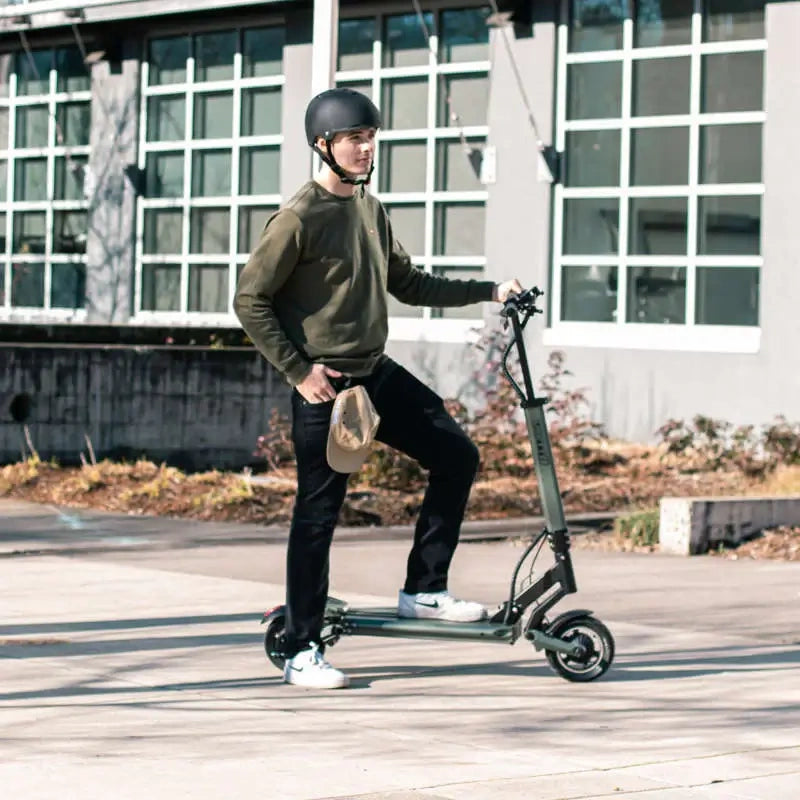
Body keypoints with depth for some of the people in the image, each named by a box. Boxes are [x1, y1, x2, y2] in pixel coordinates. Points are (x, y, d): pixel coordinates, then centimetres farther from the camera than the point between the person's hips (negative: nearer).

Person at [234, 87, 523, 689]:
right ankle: (302, 651, 5)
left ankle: (424, 591, 15)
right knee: (319, 515, -4)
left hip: (378, 375, 8)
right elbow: (251, 301, -13)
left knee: (457, 455, 5)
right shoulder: (300, 218, -13)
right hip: (325, 387, -8)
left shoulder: (371, 210, 11)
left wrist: (488, 291, 17)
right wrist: (300, 371, -16)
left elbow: (407, 284, 21)